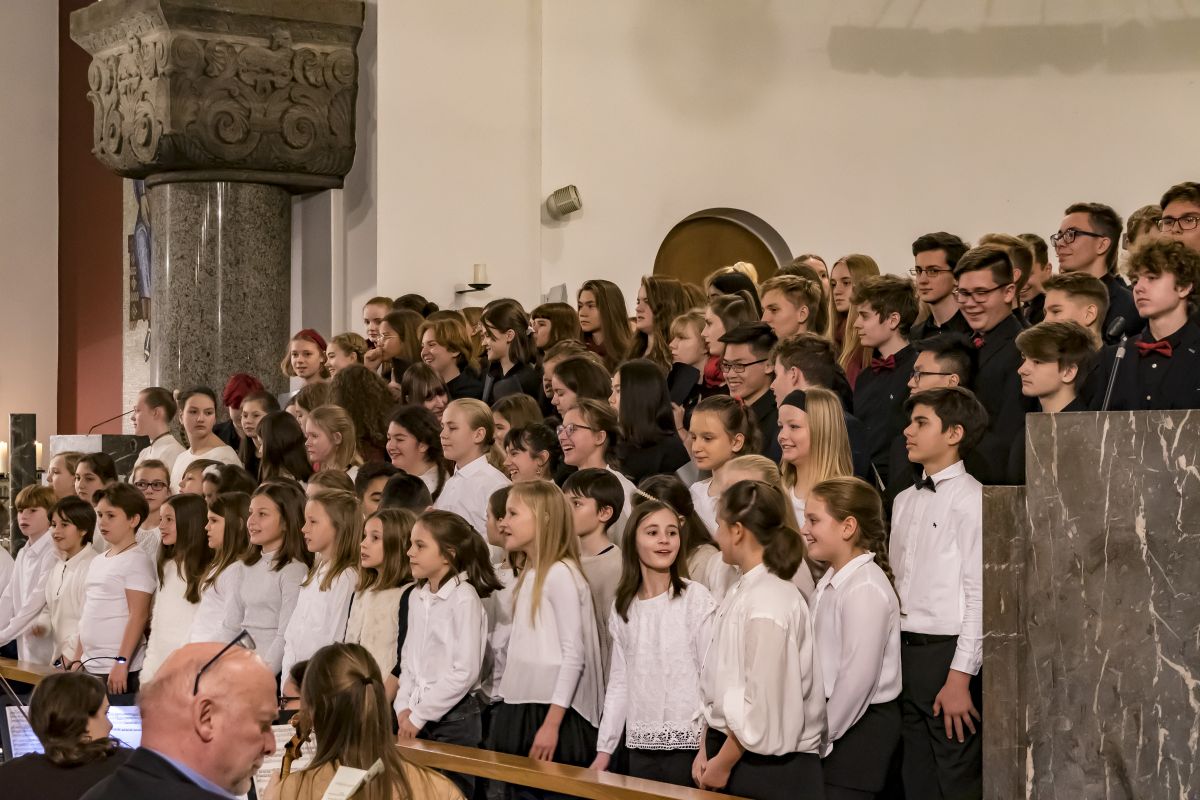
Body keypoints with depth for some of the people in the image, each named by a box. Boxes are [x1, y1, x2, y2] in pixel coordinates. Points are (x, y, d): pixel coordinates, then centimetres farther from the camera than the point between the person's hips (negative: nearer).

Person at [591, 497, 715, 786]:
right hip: (641, 746, 4)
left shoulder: (696, 598, -5)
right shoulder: (623, 608, 9)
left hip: (687, 744, -4)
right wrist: (604, 749, 10)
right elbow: (619, 683, 13)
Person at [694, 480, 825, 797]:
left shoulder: (770, 604, -18)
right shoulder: (740, 593, 7)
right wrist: (707, 749, 6)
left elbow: (763, 706, -19)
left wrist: (723, 765, -9)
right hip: (728, 747, 7)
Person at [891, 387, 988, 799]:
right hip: (905, 653, 7)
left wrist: (960, 678, -16)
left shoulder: (971, 499, -10)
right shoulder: (904, 501, 14)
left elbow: (979, 595, -13)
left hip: (946, 653, -7)